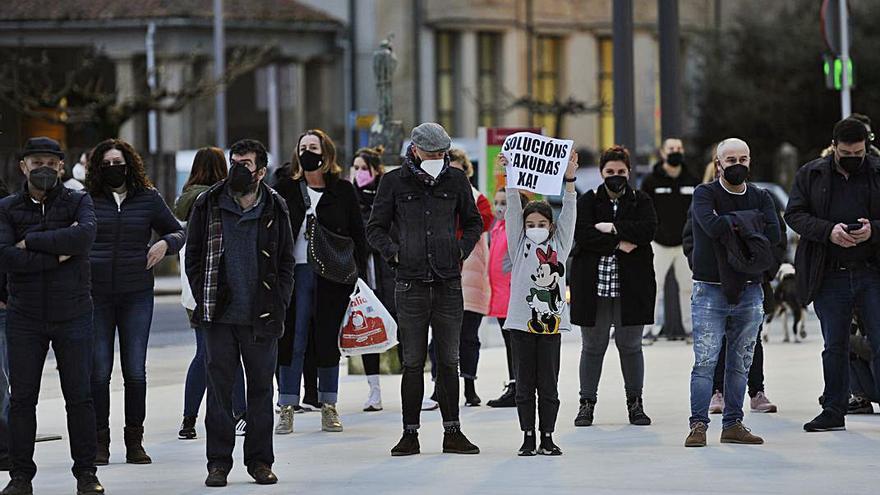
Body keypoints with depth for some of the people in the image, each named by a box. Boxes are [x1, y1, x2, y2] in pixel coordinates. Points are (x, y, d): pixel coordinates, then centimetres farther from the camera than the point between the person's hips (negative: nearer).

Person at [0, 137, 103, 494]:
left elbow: (86, 235, -20)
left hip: (73, 315, 0)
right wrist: (58, 253, -17)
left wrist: (30, 241, -17)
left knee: (79, 396, 2)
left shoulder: (77, 202, 2)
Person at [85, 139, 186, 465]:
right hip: (95, 295, -1)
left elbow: (177, 231, 17)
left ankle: (135, 441, 10)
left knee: (135, 371, 1)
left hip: (136, 294, 1)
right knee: (98, 371, -1)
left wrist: (165, 244, -3)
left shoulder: (148, 199, 7)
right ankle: (100, 441, 7)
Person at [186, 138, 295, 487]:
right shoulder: (209, 205, 2)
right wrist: (203, 298, -2)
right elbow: (193, 255, 7)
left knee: (261, 387, 6)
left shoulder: (274, 209, 4)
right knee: (219, 387, 1)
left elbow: (286, 261, 9)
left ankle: (260, 460, 15)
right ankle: (219, 461, 7)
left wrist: (278, 305, -1)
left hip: (262, 316, 1)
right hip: (219, 315, -1)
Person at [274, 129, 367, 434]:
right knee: (292, 341, -1)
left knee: (328, 340, 6)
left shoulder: (342, 191, 6)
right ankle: (287, 409, 3)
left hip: (332, 276, 0)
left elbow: (358, 235, 7)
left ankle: (329, 408, 14)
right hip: (295, 273, 0)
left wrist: (357, 273, 0)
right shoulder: (285, 190, 7)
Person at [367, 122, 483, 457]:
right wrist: (394, 253, -4)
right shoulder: (395, 182, 2)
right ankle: (410, 434, 5)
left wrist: (462, 251, 5)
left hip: (449, 282, 1)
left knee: (449, 361, 6)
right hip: (411, 283, -1)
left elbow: (473, 222, 20)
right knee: (413, 363, 0)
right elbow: (375, 228, 9)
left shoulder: (456, 180, 7)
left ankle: (452, 432, 11)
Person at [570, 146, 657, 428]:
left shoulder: (641, 201, 9)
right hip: (593, 285, 0)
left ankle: (635, 403, 15)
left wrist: (612, 228, -14)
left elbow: (648, 229, -10)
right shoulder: (587, 202, 6)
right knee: (593, 346, 5)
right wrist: (618, 244, -16)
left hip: (631, 285, 0)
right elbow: (582, 234, -10)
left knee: (630, 346, 6)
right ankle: (587, 403, 12)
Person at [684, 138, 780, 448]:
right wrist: (750, 220, -9)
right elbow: (713, 226, -21)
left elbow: (774, 233, -8)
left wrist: (731, 225, -11)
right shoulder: (705, 194, -1)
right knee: (705, 362, -10)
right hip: (710, 291, -4)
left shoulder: (760, 198, 10)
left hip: (749, 291, 4)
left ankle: (733, 425, 12)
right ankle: (698, 425, -9)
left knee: (740, 363, 7)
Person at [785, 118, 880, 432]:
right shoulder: (810, 175, 6)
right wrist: (829, 231, -15)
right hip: (829, 275, 1)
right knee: (834, 346, 10)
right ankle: (834, 411, 18)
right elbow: (794, 214, 0)